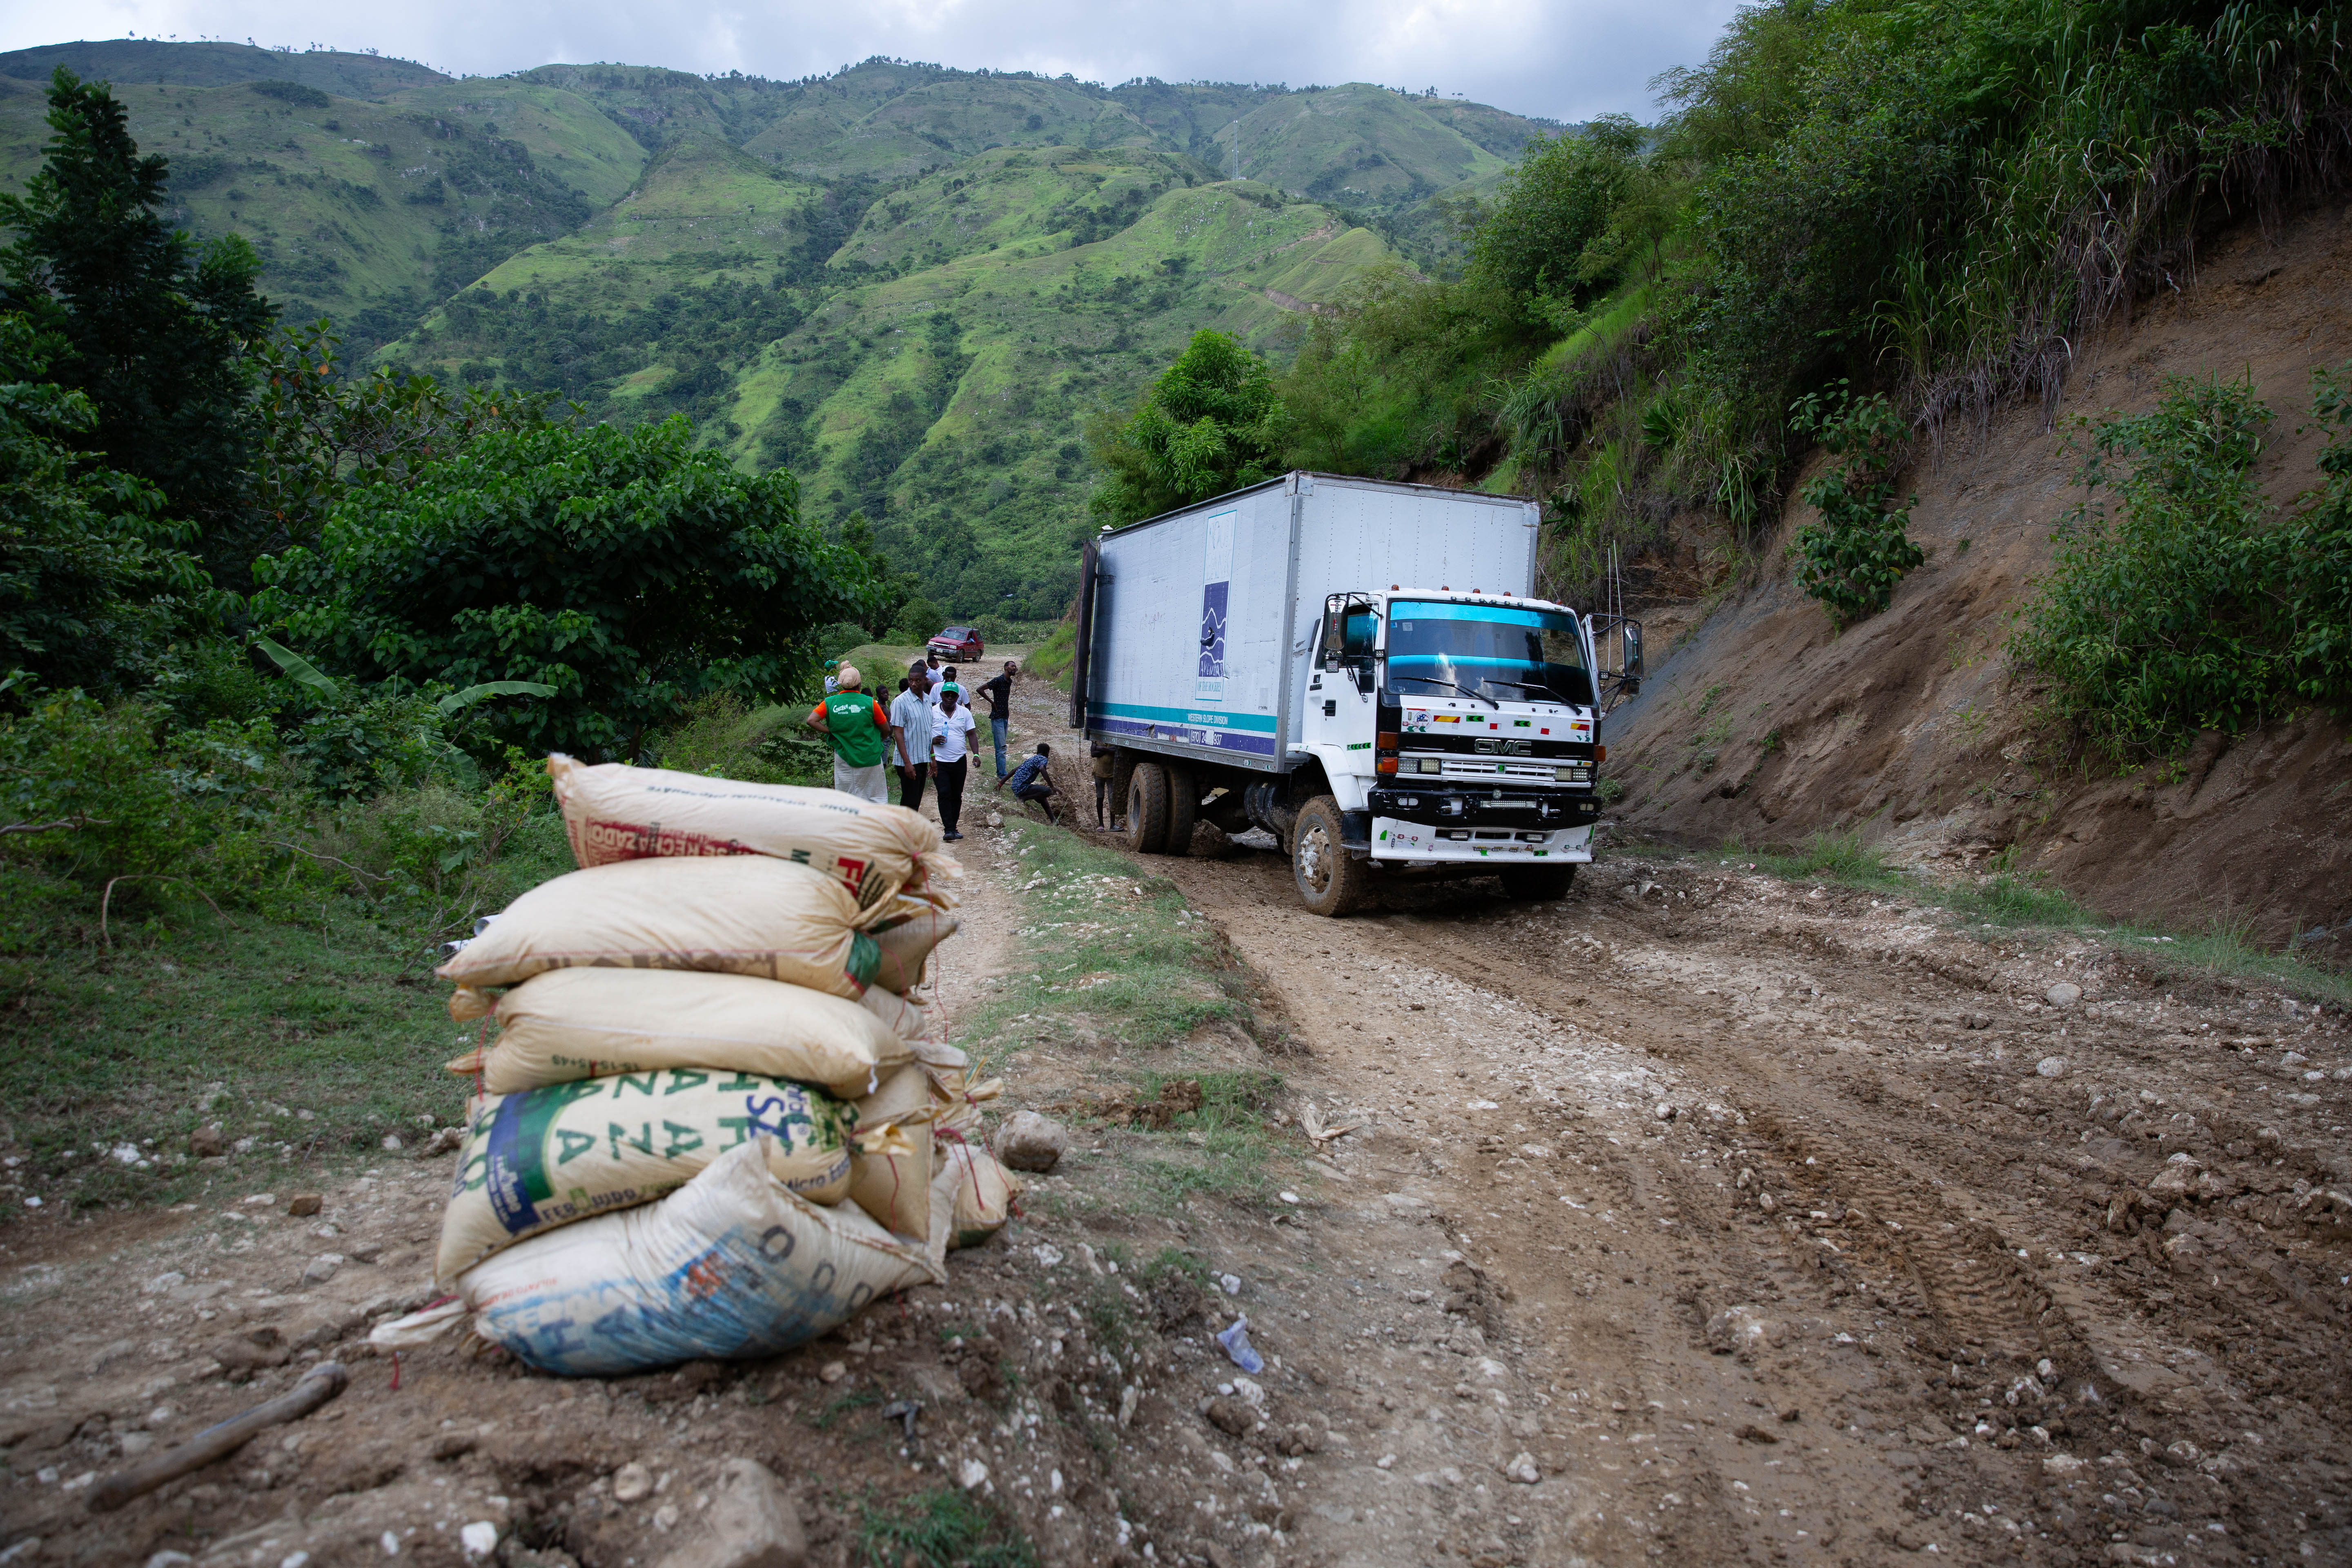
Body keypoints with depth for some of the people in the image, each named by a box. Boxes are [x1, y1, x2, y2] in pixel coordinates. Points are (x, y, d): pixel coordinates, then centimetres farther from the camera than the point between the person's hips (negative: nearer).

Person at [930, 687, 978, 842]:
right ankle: (949, 830, -12)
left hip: (960, 760, 3)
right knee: (944, 794, -11)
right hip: (939, 761, -3)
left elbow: (971, 734, 8)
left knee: (957, 796, 8)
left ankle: (953, 828, 16)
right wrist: (933, 740, -17)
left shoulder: (965, 713, 5)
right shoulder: (932, 712, -1)